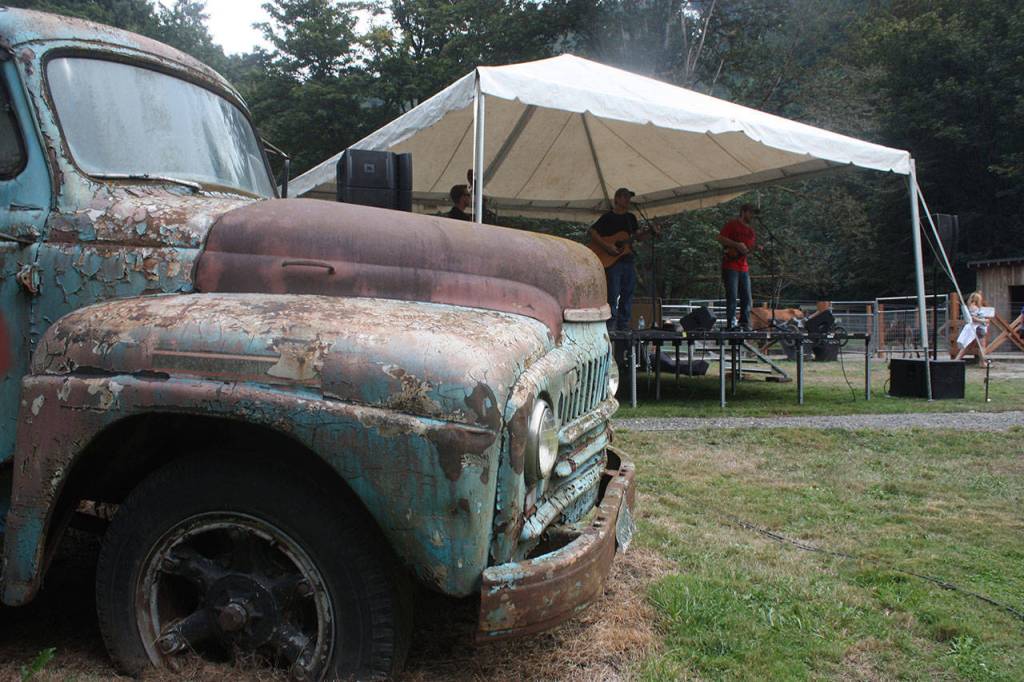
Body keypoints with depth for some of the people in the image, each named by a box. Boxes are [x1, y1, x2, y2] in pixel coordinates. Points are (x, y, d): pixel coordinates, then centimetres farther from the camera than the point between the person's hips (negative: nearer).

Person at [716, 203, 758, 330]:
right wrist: (737, 245, -18)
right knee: (732, 297, -10)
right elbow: (720, 238, -12)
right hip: (730, 266, -7)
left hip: (743, 267, 8)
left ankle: (745, 325, 11)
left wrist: (753, 249, 2)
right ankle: (731, 325, -8)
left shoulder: (750, 230, 21)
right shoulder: (733, 224, -1)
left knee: (747, 299, 5)